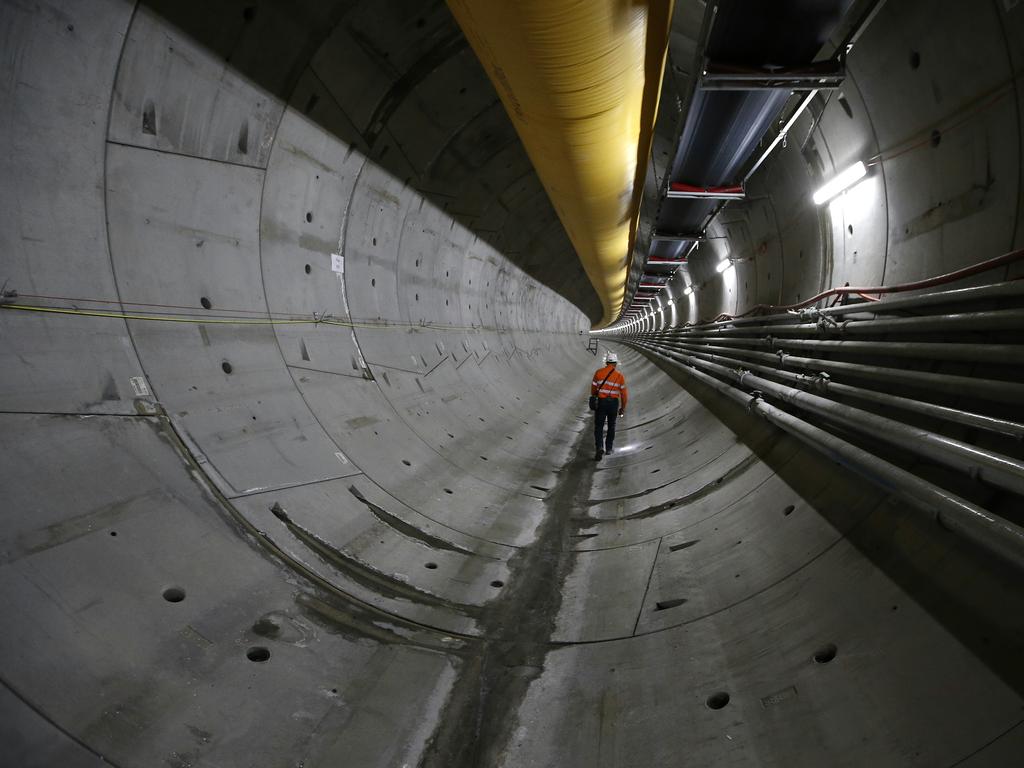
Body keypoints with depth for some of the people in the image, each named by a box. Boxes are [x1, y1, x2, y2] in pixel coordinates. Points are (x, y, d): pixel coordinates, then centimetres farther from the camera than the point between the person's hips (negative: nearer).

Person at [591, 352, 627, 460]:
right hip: (614, 403, 1)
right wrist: (623, 408, 10)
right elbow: (624, 394, -1)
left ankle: (599, 448, -16)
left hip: (601, 402, -1)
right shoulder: (620, 376, -4)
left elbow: (593, 389, 2)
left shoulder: (599, 372, -4)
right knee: (611, 425, 20)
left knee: (598, 426, 4)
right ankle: (609, 448, 28)